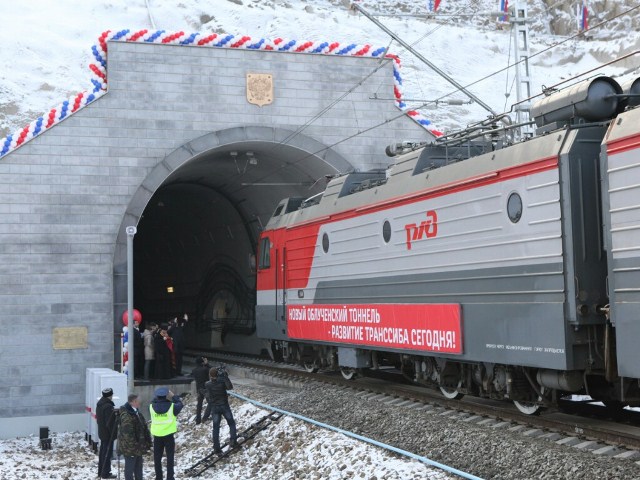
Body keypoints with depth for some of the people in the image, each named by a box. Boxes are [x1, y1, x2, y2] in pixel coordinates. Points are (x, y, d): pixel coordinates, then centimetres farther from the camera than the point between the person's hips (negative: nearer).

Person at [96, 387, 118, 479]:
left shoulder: (99, 404, 7)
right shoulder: (108, 406, -23)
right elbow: (110, 422, -23)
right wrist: (115, 433, -16)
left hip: (102, 433, 10)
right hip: (108, 434, -10)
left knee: (102, 452, 17)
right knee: (107, 453, -3)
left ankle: (101, 471, 26)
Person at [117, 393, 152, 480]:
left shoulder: (136, 412, 10)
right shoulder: (126, 415, -23)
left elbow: (143, 428, 19)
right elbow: (127, 433, -25)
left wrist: (147, 442, 17)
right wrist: (133, 446, -24)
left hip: (138, 447, 10)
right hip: (130, 448, -10)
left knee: (138, 467, 19)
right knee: (130, 467, 0)